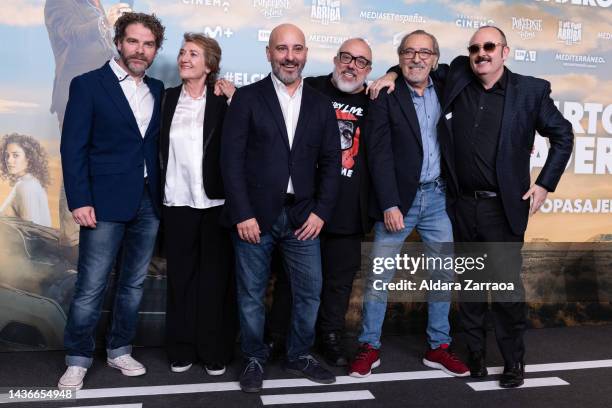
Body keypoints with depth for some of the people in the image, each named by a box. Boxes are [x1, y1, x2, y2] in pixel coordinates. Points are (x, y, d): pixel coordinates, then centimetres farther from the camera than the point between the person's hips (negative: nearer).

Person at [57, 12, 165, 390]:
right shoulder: (88, 84, -2)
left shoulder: (157, 89, 12)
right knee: (91, 288, 1)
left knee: (134, 284, 12)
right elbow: (73, 147, -7)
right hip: (105, 203, -4)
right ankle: (78, 359, 17)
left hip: (148, 203, 5)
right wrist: (79, 201, -13)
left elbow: (156, 144, 13)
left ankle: (120, 350, 27)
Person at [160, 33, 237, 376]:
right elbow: (162, 148, 8)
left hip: (215, 202, -3)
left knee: (216, 278, 6)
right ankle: (182, 349, 23)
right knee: (181, 277, 10)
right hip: (177, 203, 3)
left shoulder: (223, 100, -1)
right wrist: (160, 194, 4)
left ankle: (216, 351, 19)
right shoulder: (169, 98, 9)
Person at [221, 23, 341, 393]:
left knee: (310, 291, 8)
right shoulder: (247, 98, 0)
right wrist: (242, 214, -11)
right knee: (252, 293, 7)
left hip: (303, 216, 3)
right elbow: (232, 159, -5)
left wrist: (321, 212, -2)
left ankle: (300, 356, 28)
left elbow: (331, 162, 8)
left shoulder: (321, 104, 10)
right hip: (255, 214, -2)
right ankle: (255, 359, 26)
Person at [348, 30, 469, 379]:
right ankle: (370, 347, 15)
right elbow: (379, 154, -9)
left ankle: (438, 347, 24)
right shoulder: (386, 95, -5)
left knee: (444, 275, 9)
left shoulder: (444, 88, 6)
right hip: (399, 198, -4)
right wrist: (389, 204, -17)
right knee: (378, 277, 0)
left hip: (438, 197, 4)